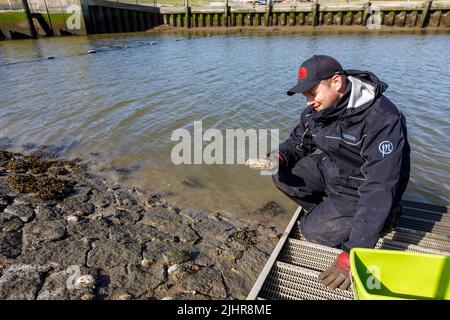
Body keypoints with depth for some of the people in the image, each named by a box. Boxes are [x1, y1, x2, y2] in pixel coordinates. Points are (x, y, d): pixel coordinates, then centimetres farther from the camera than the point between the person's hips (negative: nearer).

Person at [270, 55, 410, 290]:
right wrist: (279, 156, -20)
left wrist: (353, 254, -35)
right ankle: (325, 210, 10)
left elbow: (380, 188, -35)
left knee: (313, 230, -16)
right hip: (330, 170, 7)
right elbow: (297, 141, 6)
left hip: (361, 190, -6)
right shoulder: (316, 109, -8)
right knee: (282, 176, -9)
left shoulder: (381, 118, -31)